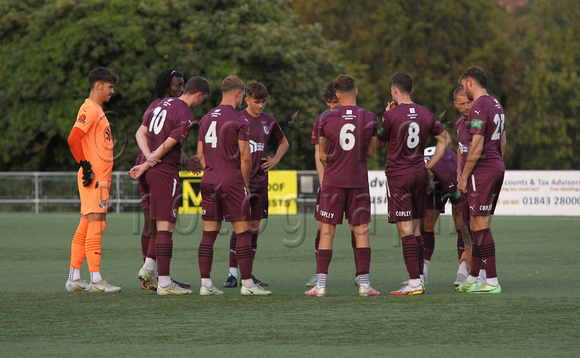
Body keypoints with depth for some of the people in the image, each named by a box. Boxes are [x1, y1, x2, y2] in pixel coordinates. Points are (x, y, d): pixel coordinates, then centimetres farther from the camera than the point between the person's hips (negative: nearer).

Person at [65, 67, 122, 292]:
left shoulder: (98, 110, 20)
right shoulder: (89, 110, -11)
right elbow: (73, 139, -21)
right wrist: (85, 165, -18)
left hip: (101, 178, 10)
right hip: (94, 179, -10)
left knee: (86, 226, 10)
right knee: (96, 224, -11)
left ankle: (74, 278, 12)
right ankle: (96, 280, -12)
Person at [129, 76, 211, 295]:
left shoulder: (160, 104, 13)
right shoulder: (186, 116, -13)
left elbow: (140, 133, 11)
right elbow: (167, 146, -16)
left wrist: (149, 157, -3)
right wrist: (146, 165, -7)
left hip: (152, 171, 8)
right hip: (166, 173, -8)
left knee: (164, 224, 19)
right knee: (165, 226, -6)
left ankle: (148, 268, 13)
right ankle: (164, 282, -5)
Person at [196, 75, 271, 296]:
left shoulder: (206, 119, 12)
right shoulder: (239, 120, -8)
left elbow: (200, 155, 14)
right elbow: (245, 157, -10)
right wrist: (245, 184, 1)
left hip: (209, 180, 6)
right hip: (232, 181, -6)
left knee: (208, 234, 6)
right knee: (243, 233, -1)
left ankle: (205, 284, 4)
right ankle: (247, 284, -2)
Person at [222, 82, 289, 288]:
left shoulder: (268, 121, 9)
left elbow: (284, 143, 26)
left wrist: (274, 161, 9)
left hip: (260, 180, 5)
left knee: (254, 227, 7)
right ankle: (233, 273, -7)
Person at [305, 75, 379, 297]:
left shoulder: (326, 120, -4)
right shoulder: (369, 118, -2)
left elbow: (322, 156, 3)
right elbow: (369, 152, 6)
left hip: (333, 181, -1)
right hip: (359, 181, 1)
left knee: (327, 232, 3)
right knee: (361, 232, 4)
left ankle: (321, 284, 0)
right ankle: (364, 284, 1)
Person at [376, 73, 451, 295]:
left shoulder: (391, 115, -11)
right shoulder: (425, 114, 6)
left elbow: (379, 145, 3)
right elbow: (445, 139, 15)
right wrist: (429, 165, 15)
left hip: (398, 176, -6)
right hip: (419, 173, 6)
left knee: (405, 229, -7)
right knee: (415, 228, 14)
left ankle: (414, 283, -12)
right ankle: (418, 278, 16)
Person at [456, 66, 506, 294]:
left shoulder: (479, 107, -15)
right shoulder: (496, 105, 15)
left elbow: (477, 147, -19)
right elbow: (502, 141, 21)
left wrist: (463, 177, -14)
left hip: (481, 170, -10)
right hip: (496, 166, 10)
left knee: (481, 224, -8)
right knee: (476, 224, 14)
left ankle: (492, 281, -10)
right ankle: (472, 279, 19)